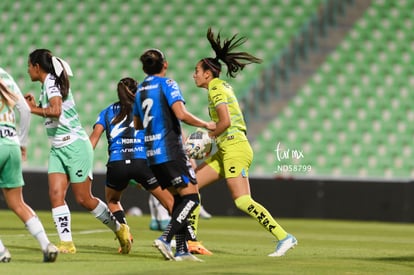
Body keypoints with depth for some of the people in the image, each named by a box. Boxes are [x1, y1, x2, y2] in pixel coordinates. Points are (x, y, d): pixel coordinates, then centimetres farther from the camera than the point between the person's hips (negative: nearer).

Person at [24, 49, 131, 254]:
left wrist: (32, 109, -22)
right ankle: (66, 243, -10)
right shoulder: (47, 85, 13)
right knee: (55, 194, -7)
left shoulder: (51, 82, -15)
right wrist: (35, 107, 17)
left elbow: (56, 111, -32)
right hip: (58, 149, 9)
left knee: (84, 199, -2)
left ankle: (119, 229, 16)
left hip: (75, 146, -9)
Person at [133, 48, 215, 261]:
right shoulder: (167, 84, -7)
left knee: (179, 197, 13)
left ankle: (181, 249, 5)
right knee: (191, 197, -6)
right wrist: (206, 125, -6)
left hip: (152, 153, 8)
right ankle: (166, 238, -21)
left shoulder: (140, 89, 15)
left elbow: (137, 125, 27)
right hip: (171, 150, -8)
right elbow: (181, 114, -20)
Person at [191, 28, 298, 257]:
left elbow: (226, 121, -21)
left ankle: (284, 237, -15)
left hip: (234, 149, -10)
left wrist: (209, 135, -8)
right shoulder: (222, 86, 18)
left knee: (242, 201, -15)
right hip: (226, 151, 10)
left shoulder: (216, 89, -10)